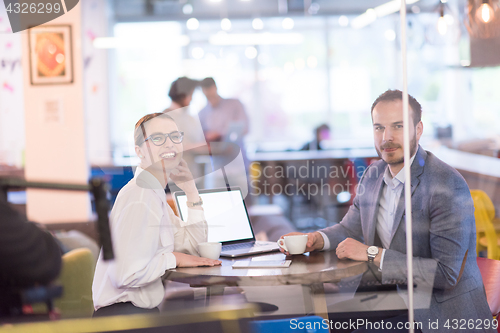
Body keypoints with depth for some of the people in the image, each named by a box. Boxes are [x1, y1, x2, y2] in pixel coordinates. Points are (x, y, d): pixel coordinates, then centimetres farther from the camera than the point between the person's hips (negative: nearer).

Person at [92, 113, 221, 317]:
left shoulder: (155, 194, 14)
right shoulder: (140, 198, -17)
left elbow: (194, 248, 20)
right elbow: (126, 274, -26)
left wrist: (191, 191, 13)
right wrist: (172, 259, -12)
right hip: (121, 313, -10)